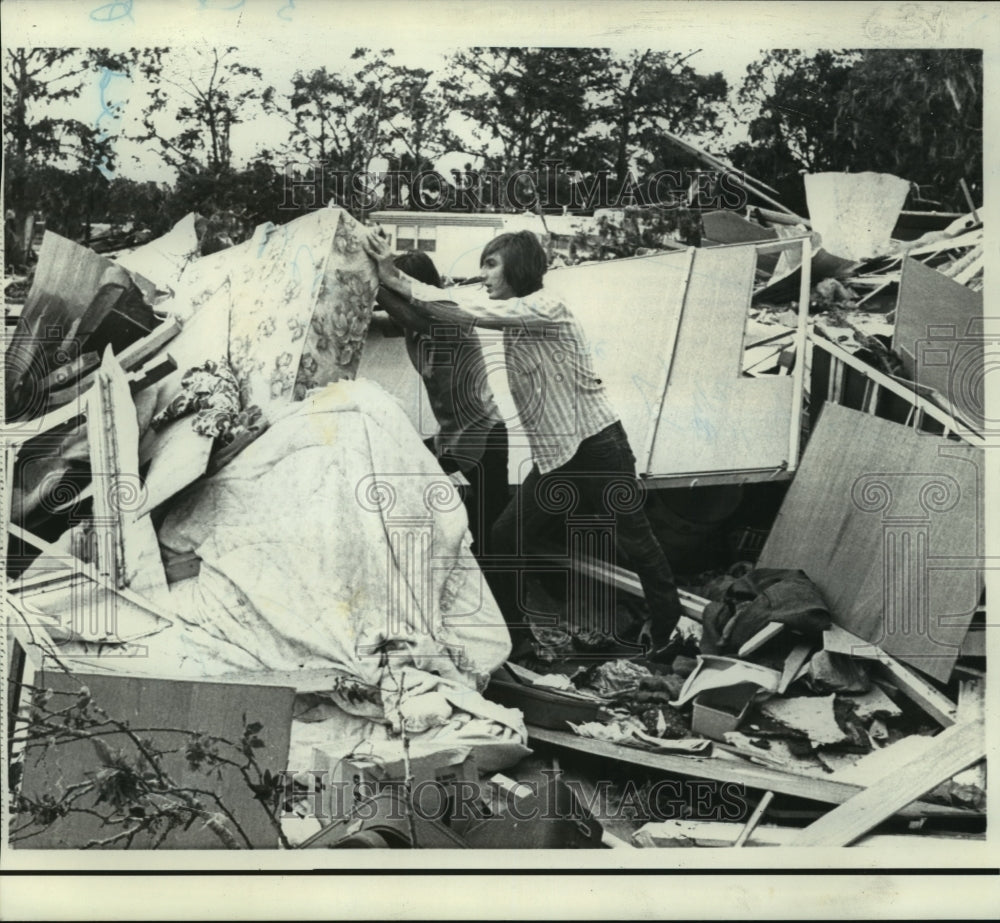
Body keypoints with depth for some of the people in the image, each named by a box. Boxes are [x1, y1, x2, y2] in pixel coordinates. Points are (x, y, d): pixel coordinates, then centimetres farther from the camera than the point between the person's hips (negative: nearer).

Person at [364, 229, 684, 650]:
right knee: (507, 536, 4)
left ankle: (667, 623, 26)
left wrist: (398, 281, -27)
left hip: (597, 446, -8)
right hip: (553, 455, 8)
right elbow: (461, 303, 4)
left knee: (634, 540, 7)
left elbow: (473, 311, -27)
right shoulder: (513, 315, 11)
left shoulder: (545, 308, -18)